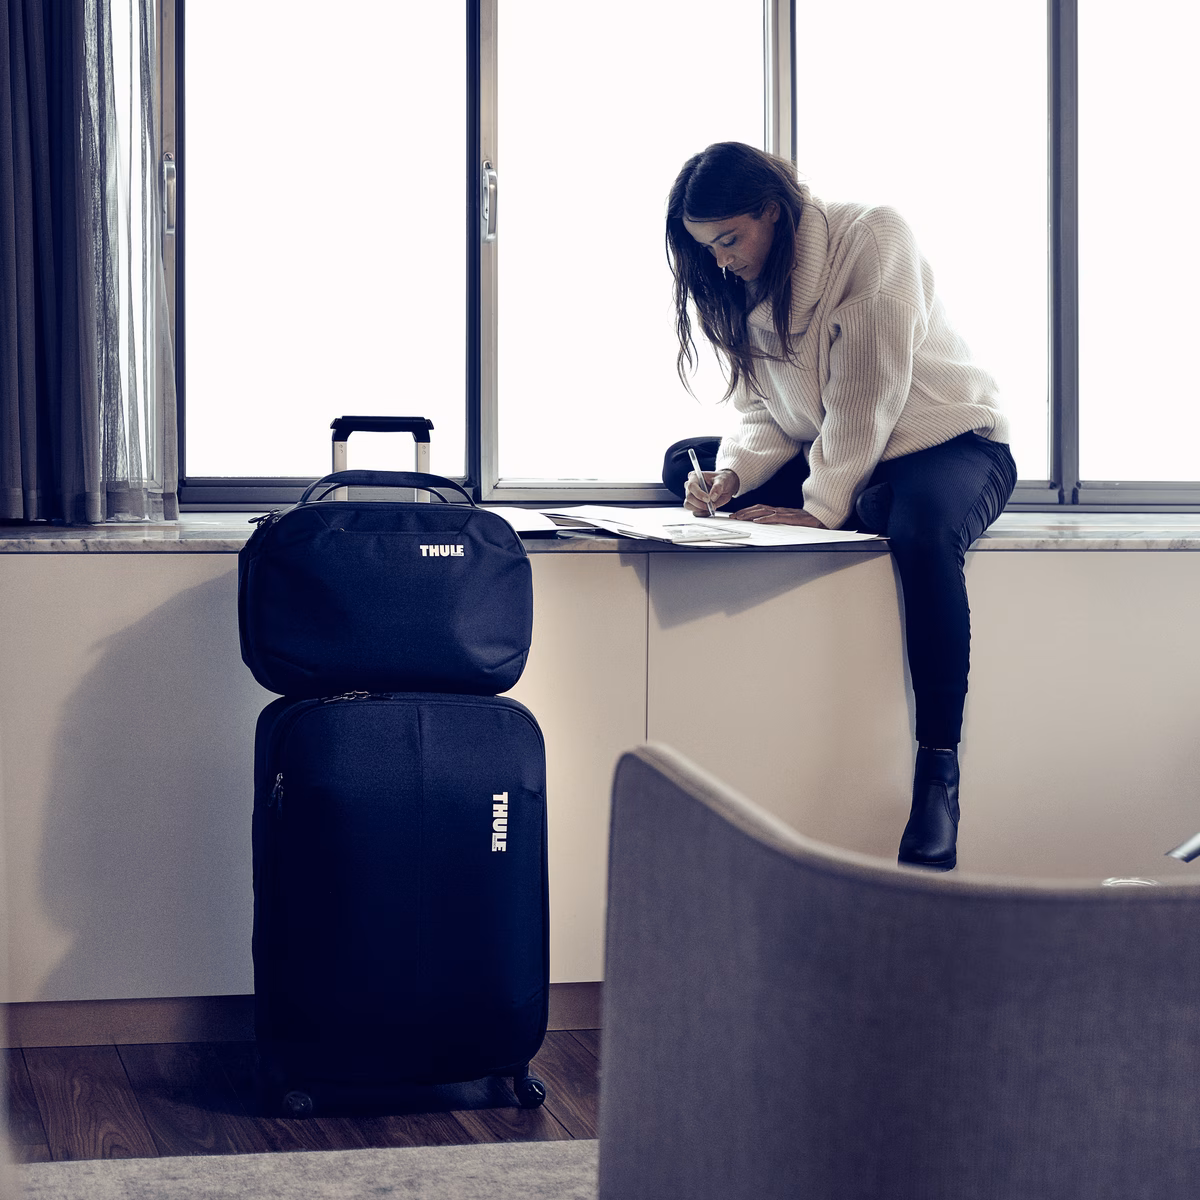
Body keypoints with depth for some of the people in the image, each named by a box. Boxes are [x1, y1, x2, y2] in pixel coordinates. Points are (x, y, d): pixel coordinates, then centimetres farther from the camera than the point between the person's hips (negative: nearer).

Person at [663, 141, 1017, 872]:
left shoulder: (873, 238, -19)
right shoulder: (741, 286, 3)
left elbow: (866, 394, -23)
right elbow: (761, 411, 2)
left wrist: (823, 508, -25)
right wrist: (731, 475, -18)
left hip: (949, 440, -7)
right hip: (829, 454, 8)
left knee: (923, 522, -40)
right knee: (686, 464, -2)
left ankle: (939, 771, -35)